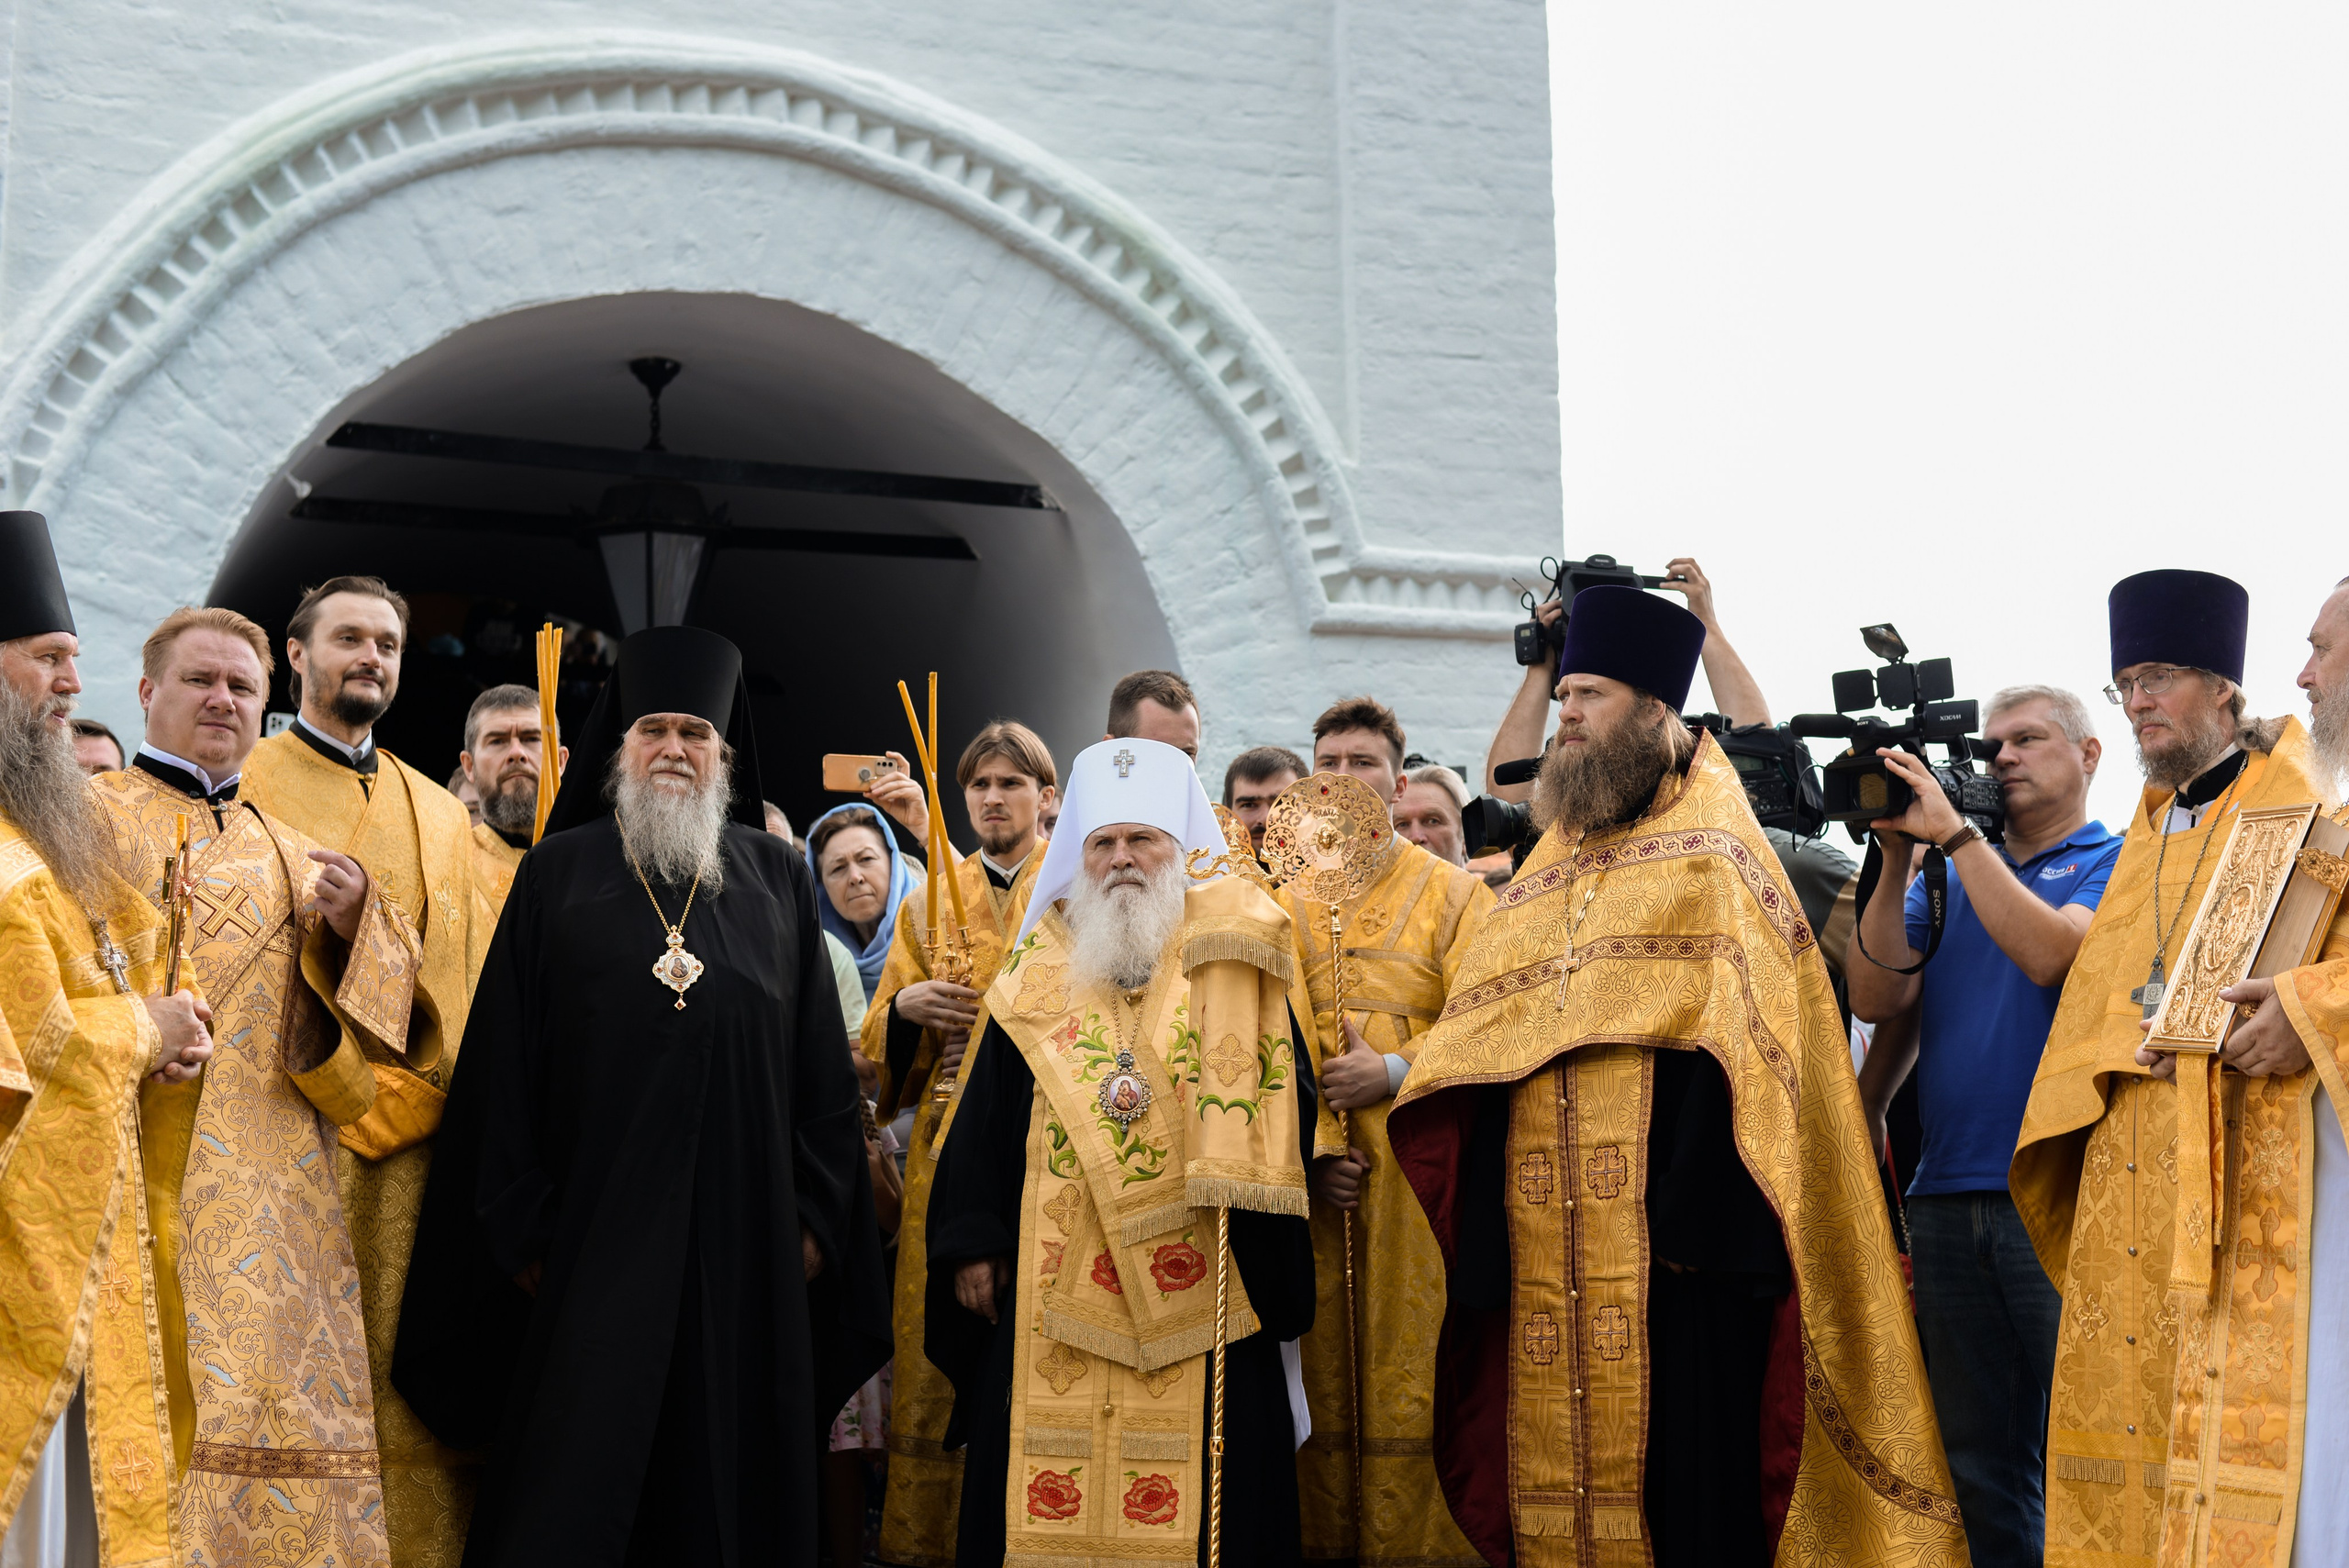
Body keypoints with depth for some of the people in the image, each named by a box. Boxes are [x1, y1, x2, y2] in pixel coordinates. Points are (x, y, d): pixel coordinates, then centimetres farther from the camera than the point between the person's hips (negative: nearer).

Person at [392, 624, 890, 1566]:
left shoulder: (778, 878, 10)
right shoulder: (558, 872, 5)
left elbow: (822, 1058, 9)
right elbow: (504, 1059, 2)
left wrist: (815, 1216, 2)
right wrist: (521, 1229, -4)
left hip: (744, 1241, 2)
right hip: (593, 1232, -1)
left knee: (730, 1482, 6)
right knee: (572, 1489, 1)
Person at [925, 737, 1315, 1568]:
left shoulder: (1232, 969, 6)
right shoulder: (1038, 982, 12)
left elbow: (1284, 1101, -1)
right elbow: (981, 1124, 12)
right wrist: (970, 1245, 5)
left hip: (1194, 1294, -2)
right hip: (1053, 1294, 2)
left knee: (1193, 1494, -1)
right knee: (1050, 1495, 2)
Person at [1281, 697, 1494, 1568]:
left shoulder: (1455, 894, 6)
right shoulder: (1286, 905, 14)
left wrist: (1396, 1075, -15)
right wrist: (1311, 1151, -8)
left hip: (1417, 1166, -2)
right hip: (1313, 1171, 3)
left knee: (1411, 1374, -5)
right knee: (1321, 1373, 4)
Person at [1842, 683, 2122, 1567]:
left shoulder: (2118, 862, 3)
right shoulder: (1947, 878, 18)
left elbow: (2051, 954, -16)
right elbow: (1876, 998, 5)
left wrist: (1955, 831, -14)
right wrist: (1898, 857, -3)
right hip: (1948, 1201, 5)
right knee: (1978, 1468, 10)